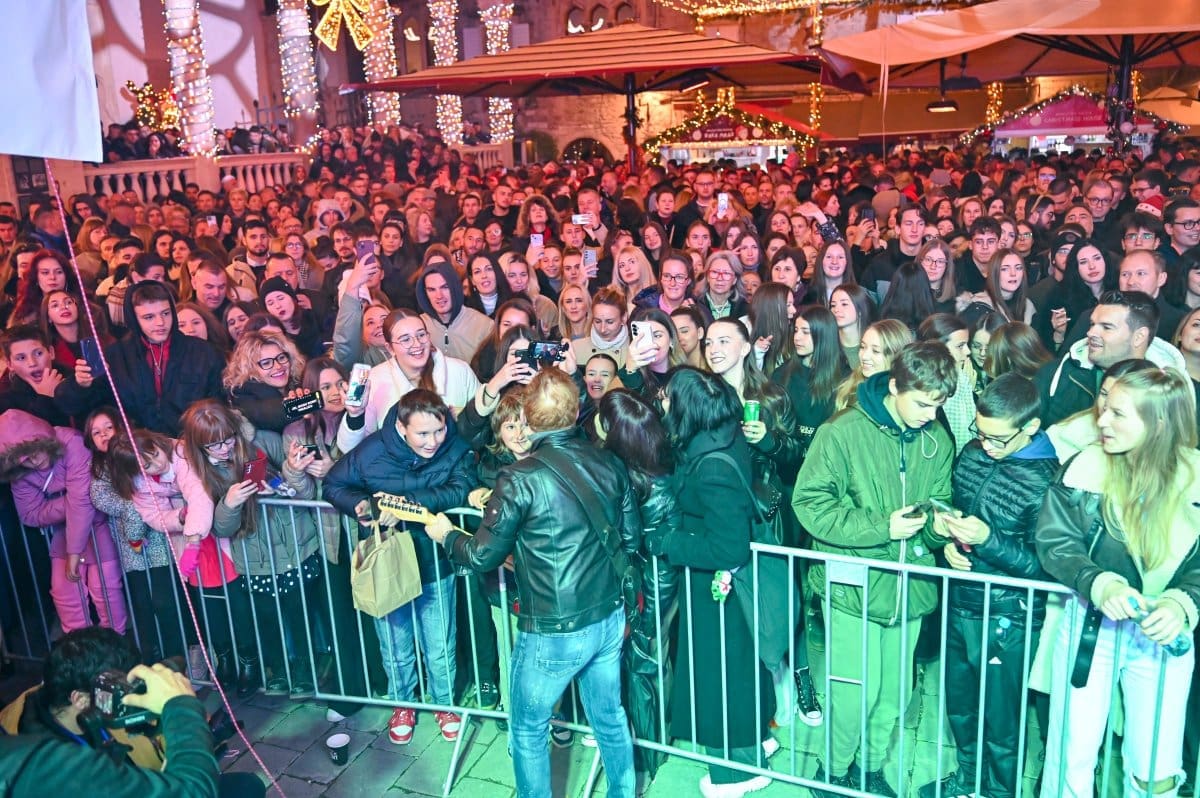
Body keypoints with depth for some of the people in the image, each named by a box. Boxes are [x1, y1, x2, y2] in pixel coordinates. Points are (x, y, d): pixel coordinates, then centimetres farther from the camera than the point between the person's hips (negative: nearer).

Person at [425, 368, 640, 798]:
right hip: (609, 619, 5)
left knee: (528, 731, 17)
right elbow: (631, 540, 6)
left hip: (553, 633, -5)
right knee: (610, 718, 23)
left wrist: (446, 535, 9)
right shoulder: (610, 464, -4)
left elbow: (482, 557, -10)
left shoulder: (520, 479, -19)